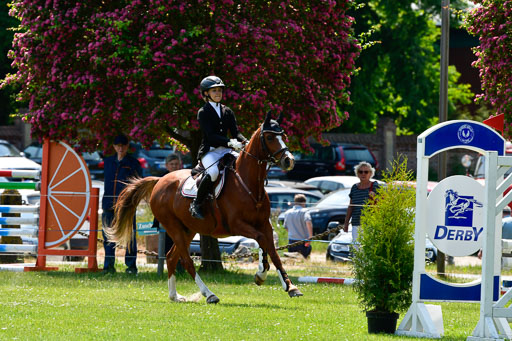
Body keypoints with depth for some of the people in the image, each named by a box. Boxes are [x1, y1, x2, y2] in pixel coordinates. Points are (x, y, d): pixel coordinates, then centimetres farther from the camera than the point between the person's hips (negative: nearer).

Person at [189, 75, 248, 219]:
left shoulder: (227, 112, 16)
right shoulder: (203, 113, -2)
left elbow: (235, 132, 9)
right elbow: (210, 136, -14)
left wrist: (244, 142, -14)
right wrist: (231, 142, -28)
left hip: (226, 150, 6)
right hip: (209, 152, -6)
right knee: (213, 171, -37)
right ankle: (197, 204, -21)